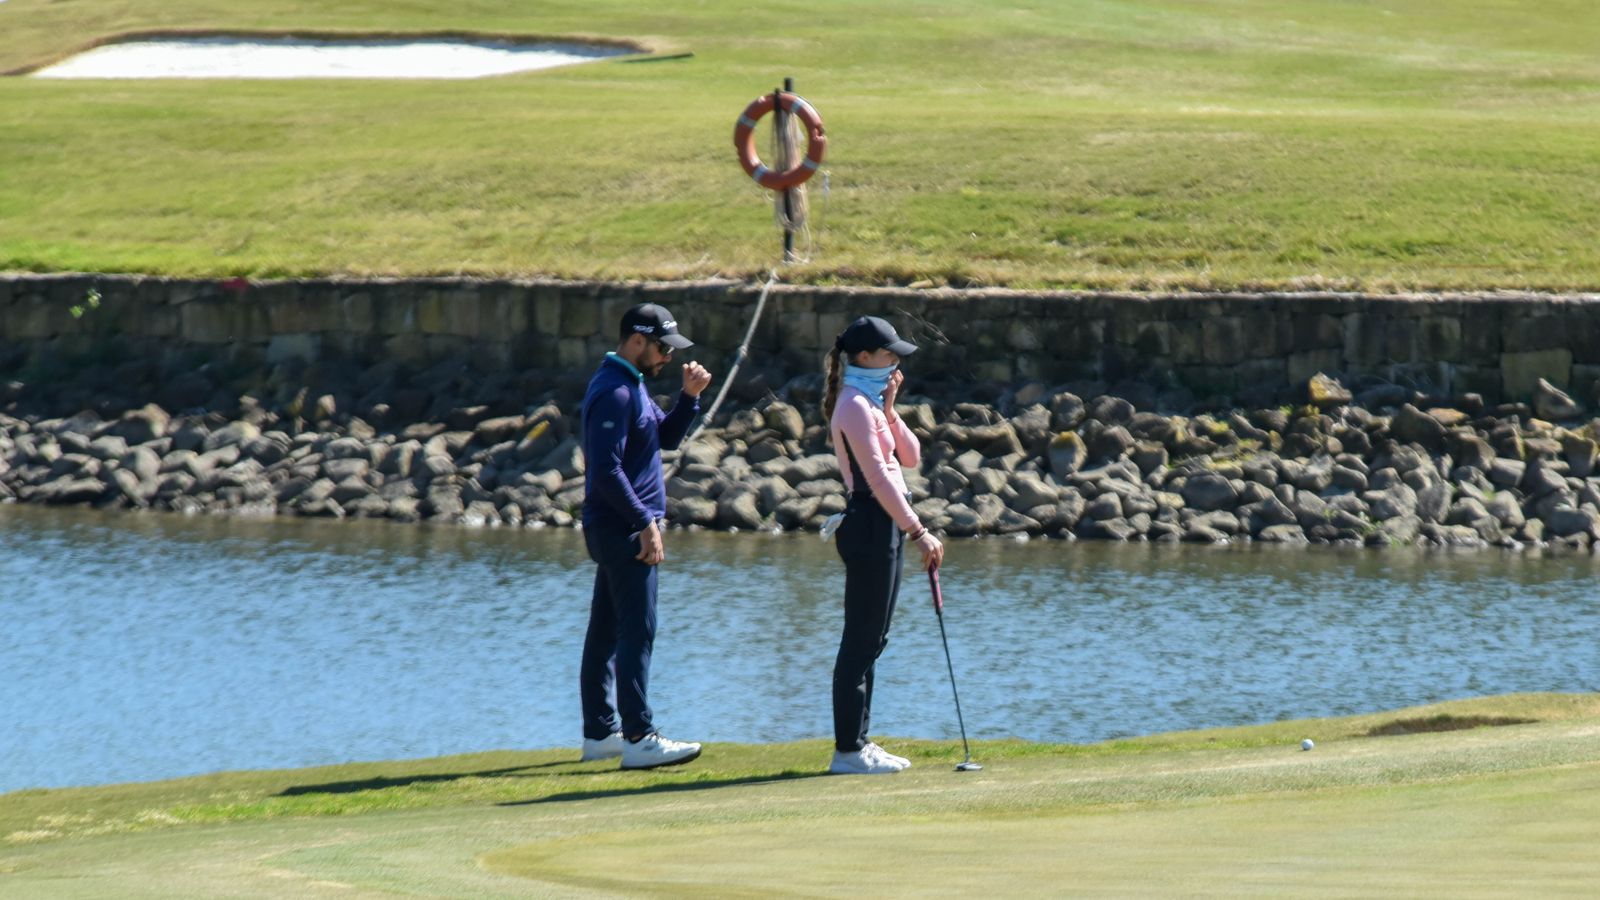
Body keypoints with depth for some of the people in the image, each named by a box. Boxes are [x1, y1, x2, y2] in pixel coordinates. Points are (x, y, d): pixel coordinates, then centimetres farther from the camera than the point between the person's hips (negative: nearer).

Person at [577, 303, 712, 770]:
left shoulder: (632, 385, 16)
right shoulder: (613, 393, -17)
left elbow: (667, 437, 20)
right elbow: (606, 470, -22)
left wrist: (689, 396, 4)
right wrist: (645, 522, -22)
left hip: (619, 531, 11)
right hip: (622, 530, -11)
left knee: (606, 632, 12)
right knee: (637, 630, -13)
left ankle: (600, 732, 17)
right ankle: (638, 738, -16)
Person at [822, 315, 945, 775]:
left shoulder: (869, 405, 18)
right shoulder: (855, 406, -13)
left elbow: (910, 457, 14)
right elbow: (878, 478, -19)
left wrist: (889, 411, 1)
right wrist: (917, 531, -21)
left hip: (881, 526, 10)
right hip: (871, 523, -10)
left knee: (870, 639, 12)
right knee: (862, 640, -8)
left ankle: (857, 742, 15)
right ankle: (848, 749, -7)